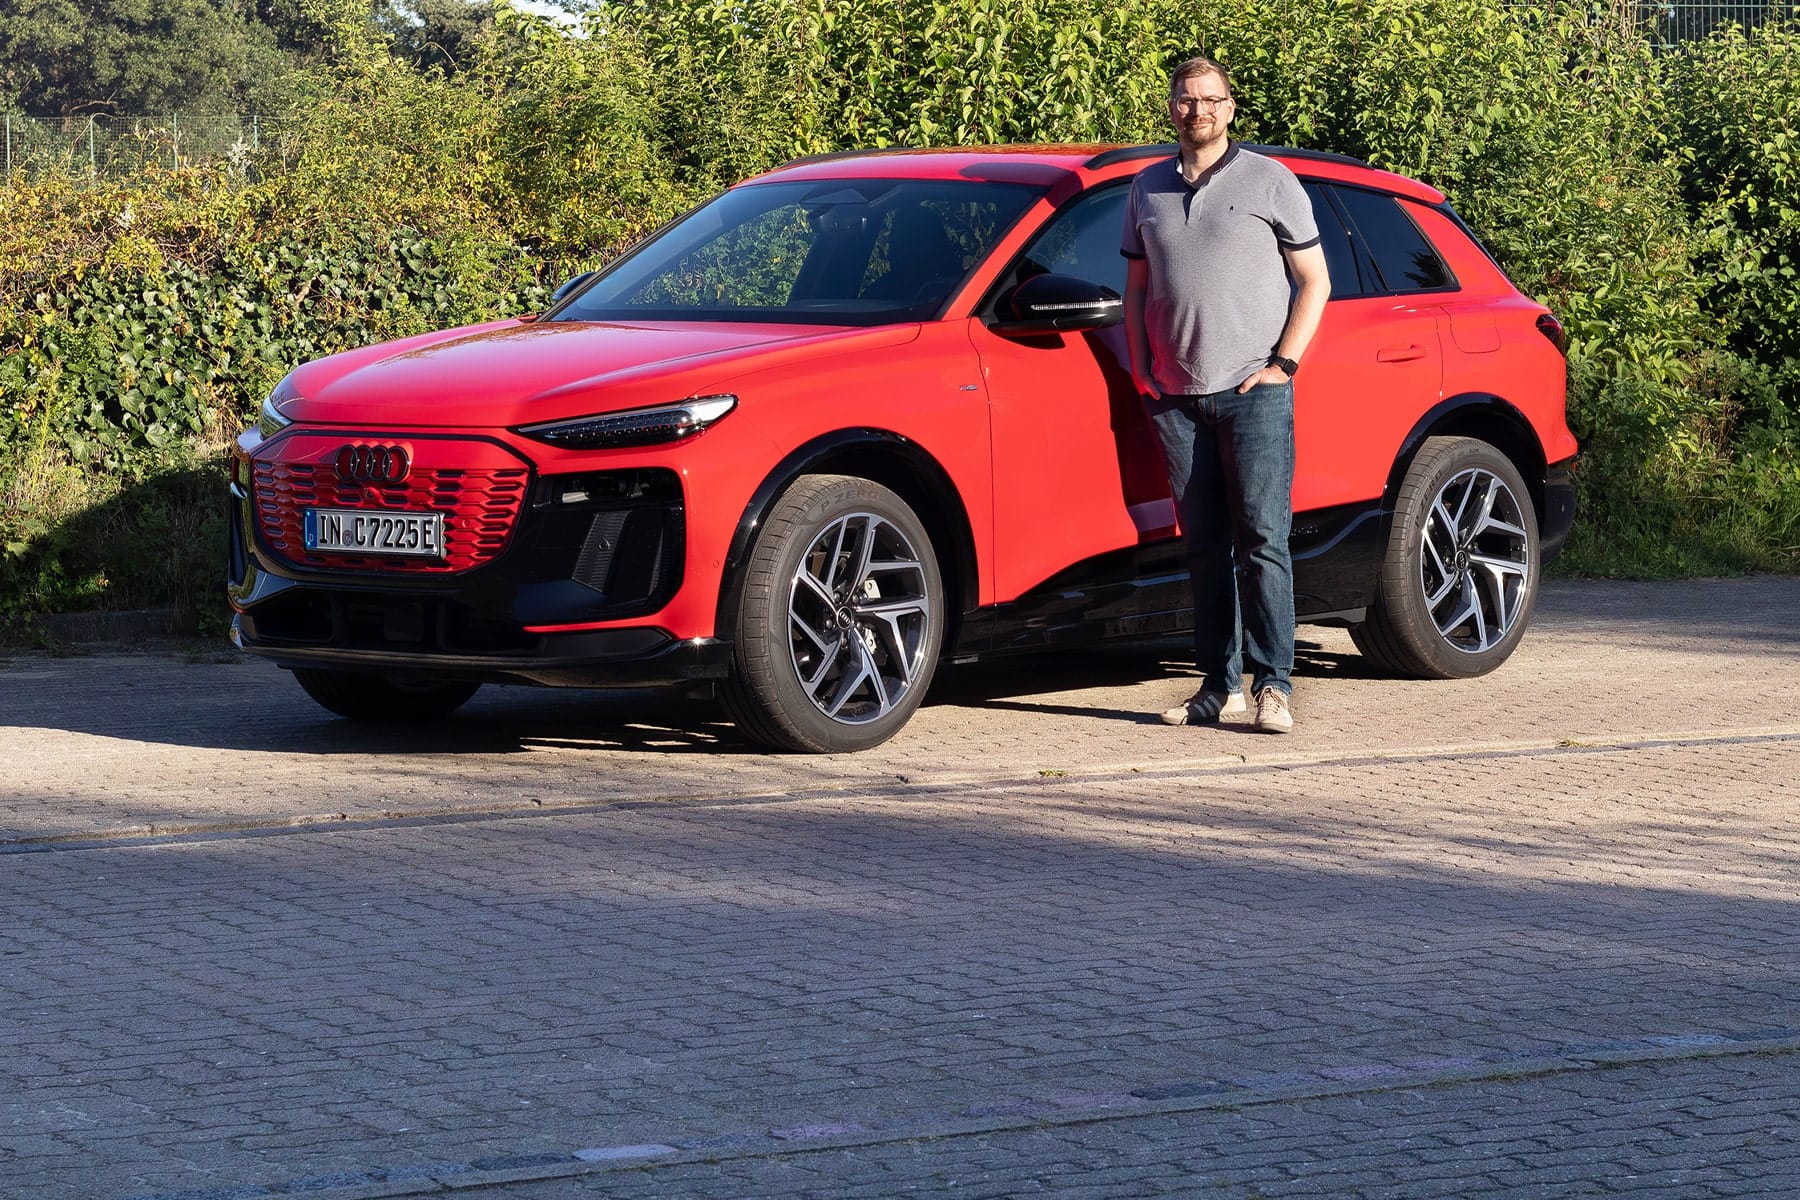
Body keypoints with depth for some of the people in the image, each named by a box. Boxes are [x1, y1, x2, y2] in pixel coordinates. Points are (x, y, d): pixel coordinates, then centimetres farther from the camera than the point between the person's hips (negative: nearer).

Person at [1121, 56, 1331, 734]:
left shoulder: (1269, 181, 3)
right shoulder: (1148, 190, 15)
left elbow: (1314, 281, 4)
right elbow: (1136, 289, 21)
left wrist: (1283, 362, -6)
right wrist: (1141, 369, 8)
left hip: (1253, 391, -4)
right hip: (1176, 397, 4)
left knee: (1262, 538, -9)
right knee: (1204, 546, 4)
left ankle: (1273, 684, -8)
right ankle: (1219, 684, 8)